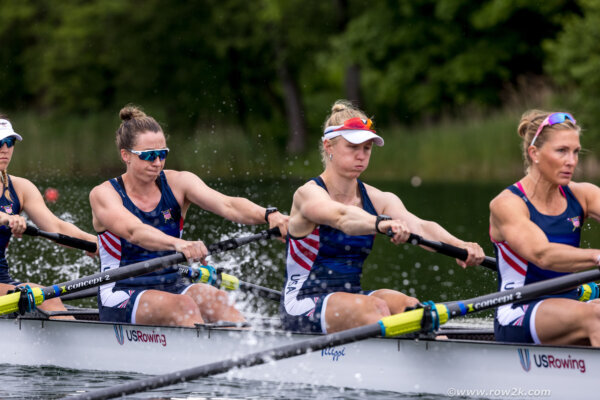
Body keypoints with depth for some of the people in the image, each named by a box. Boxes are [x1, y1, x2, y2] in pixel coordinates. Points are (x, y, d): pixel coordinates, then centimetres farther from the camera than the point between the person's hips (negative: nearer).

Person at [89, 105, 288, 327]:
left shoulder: (178, 182, 3)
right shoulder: (104, 194, -8)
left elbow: (227, 205, -14)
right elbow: (133, 231, -28)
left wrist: (267, 215, -34)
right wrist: (177, 244, -48)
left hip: (172, 288, 4)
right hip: (121, 299, -4)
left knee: (215, 299, -27)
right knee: (182, 305, -33)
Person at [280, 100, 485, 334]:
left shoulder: (378, 200, 7)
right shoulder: (309, 194, -10)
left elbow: (419, 226, -13)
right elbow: (342, 216, -34)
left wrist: (459, 246, -34)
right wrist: (381, 223, -55)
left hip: (351, 296, 5)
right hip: (303, 305, -5)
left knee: (405, 305, -25)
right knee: (375, 307, -32)